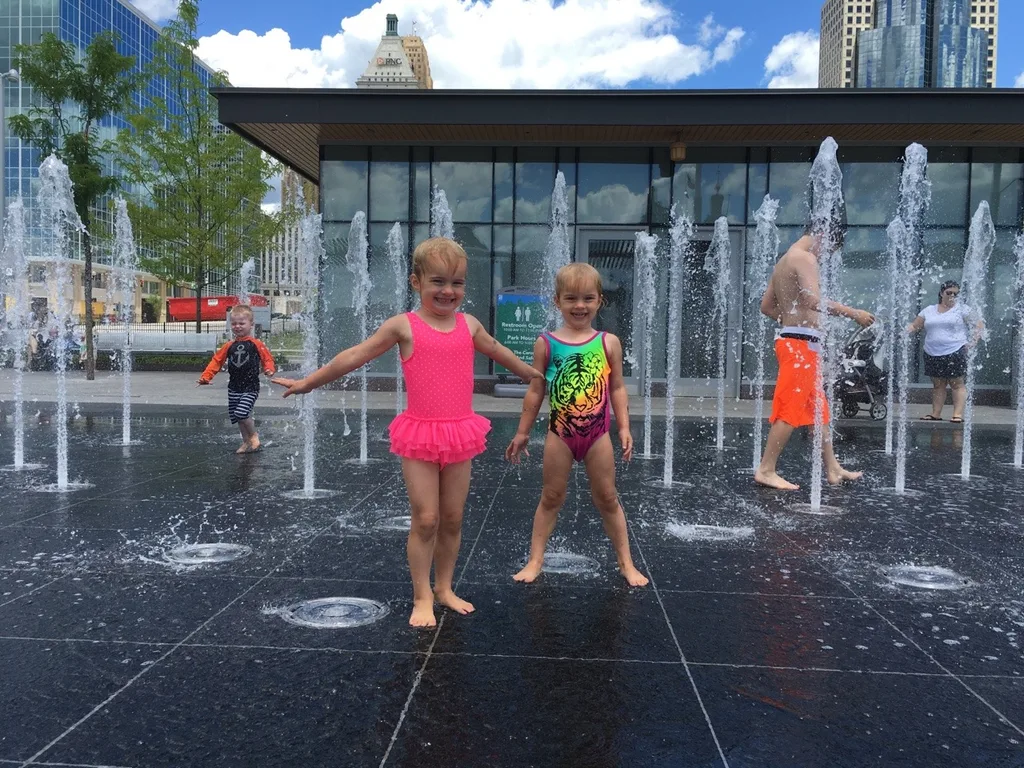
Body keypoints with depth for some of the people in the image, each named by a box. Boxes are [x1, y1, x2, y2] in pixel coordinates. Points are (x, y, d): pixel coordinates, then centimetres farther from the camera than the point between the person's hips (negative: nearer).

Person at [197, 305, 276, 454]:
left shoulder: (256, 344, -5)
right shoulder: (229, 346, 7)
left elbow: (267, 358, -3)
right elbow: (216, 360, 8)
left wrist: (269, 369, -24)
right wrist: (205, 377, 0)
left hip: (250, 387, -5)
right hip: (234, 388, 6)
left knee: (242, 413, -21)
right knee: (236, 416, 10)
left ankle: (254, 436, 2)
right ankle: (246, 442, 26)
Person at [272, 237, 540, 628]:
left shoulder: (468, 325, 6)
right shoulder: (404, 326, -5)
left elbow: (498, 351, 25)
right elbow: (356, 355, 1)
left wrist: (533, 374, 39)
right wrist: (308, 382, 4)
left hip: (460, 434, 4)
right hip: (420, 434, -4)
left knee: (453, 518, 11)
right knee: (425, 519, -1)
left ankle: (444, 587, 29)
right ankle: (422, 598, 15)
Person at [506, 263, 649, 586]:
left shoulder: (609, 343, -1)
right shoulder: (546, 343, -3)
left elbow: (617, 388, 5)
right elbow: (535, 391, 3)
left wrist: (624, 428, -1)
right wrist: (523, 432, 6)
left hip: (598, 434, 1)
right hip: (560, 433, 0)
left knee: (607, 498, 11)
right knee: (551, 497, 10)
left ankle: (626, 562, 24)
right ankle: (535, 560, 22)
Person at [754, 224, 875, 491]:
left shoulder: (784, 261, 19)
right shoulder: (805, 258, -10)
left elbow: (766, 306, 23)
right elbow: (814, 300, -26)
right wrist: (853, 313, -19)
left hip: (793, 340, 10)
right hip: (801, 343, -10)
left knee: (818, 409, 15)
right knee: (790, 411, -8)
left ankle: (832, 468, 23)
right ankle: (766, 470, -4)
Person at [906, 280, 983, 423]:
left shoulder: (962, 309, 2)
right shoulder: (929, 310, 12)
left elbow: (979, 326, -1)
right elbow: (914, 326, 11)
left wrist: (973, 340, -15)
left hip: (955, 353, -4)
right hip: (932, 354, 4)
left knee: (956, 383, -2)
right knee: (938, 385, 9)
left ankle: (958, 414, -3)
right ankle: (936, 414, 11)